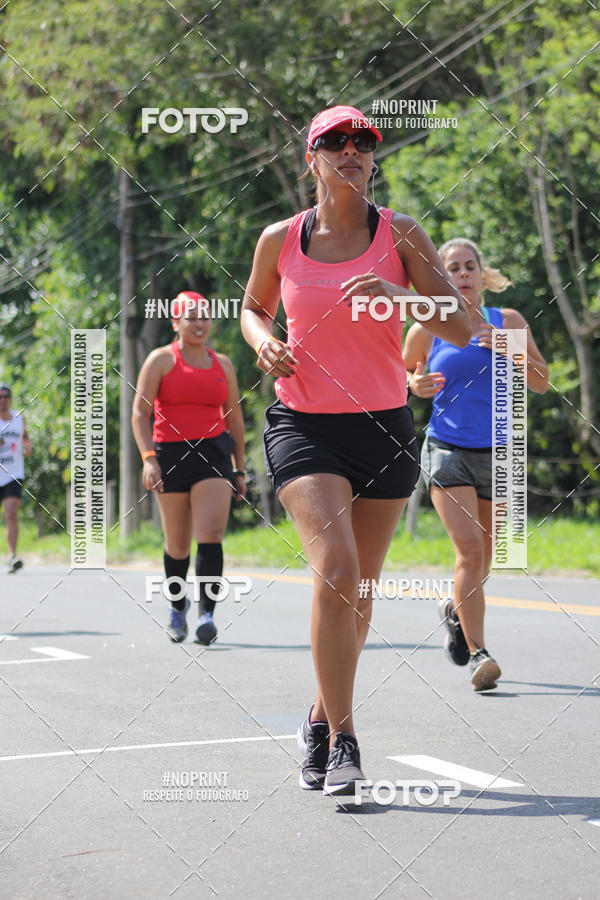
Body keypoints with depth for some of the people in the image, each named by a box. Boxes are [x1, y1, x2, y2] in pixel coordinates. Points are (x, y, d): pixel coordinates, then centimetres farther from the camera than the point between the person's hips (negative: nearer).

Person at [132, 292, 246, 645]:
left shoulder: (223, 364, 13)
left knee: (211, 534, -16)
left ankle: (207, 613, -18)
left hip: (214, 454, 1)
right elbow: (140, 412, -3)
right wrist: (149, 457, -16)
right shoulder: (161, 360, 2)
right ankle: (177, 607, 31)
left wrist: (240, 470, 17)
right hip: (171, 454, -1)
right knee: (177, 543, 8)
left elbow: (234, 419, 19)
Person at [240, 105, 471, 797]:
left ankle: (321, 719, 33)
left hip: (384, 427, 2)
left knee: (359, 588, 10)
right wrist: (263, 340, -3)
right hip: (303, 424, -2)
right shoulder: (280, 240, 1)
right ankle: (341, 741, -13)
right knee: (336, 570, -21)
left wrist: (397, 294, -22)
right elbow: (253, 308, 20)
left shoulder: (399, 234, -1)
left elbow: (461, 330, -5)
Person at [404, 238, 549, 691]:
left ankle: (456, 611, 45)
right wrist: (416, 385, -7)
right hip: (447, 449, -3)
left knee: (484, 555, 13)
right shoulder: (427, 330, -1)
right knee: (470, 549, -19)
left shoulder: (508, 321, 3)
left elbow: (541, 382, 1)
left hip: (496, 453, 3)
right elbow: (403, 373, 15)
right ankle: (478, 654, -14)